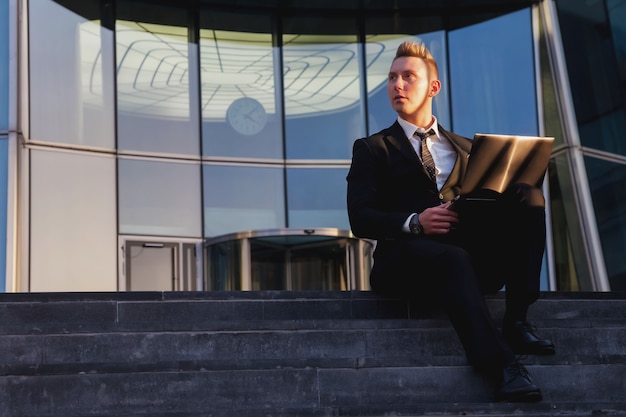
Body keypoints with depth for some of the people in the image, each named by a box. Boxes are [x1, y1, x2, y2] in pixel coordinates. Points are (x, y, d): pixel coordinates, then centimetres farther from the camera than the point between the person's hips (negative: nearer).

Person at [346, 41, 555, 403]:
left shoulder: (465, 149, 29)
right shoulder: (373, 149, 18)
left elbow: (489, 198, 19)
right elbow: (361, 218, 3)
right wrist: (414, 223, -15)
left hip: (476, 255, 4)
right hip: (408, 256, -4)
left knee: (529, 196, -19)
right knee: (454, 261, -39)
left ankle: (517, 320, -27)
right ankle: (504, 367, -50)